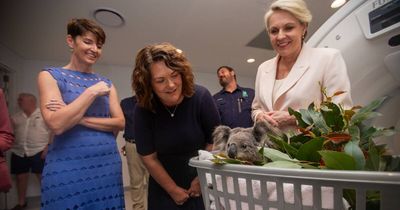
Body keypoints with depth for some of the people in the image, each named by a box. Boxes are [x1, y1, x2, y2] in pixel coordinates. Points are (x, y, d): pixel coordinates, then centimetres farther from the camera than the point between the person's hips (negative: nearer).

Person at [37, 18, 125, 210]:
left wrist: (78, 118, -11)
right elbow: (56, 124, -15)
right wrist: (92, 92, -12)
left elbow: (120, 123, -2)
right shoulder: (50, 76, -1)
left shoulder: (106, 84, 10)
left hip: (108, 167, 4)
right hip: (69, 171, -4)